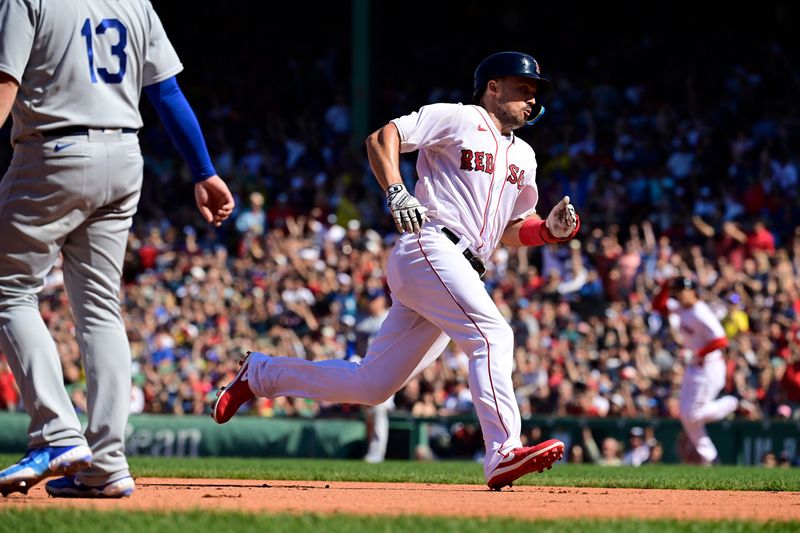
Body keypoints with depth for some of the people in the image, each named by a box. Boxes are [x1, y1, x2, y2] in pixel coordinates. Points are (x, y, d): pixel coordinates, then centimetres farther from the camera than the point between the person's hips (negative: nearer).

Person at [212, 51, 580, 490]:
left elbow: (513, 232, 26)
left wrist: (552, 229, 5)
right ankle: (503, 454, -31)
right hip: (428, 247, -8)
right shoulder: (457, 118, 3)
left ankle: (260, 373, 21)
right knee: (492, 336, -25)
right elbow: (382, 138, -4)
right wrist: (396, 192, -20)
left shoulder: (523, 156, 25)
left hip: (462, 271, 8)